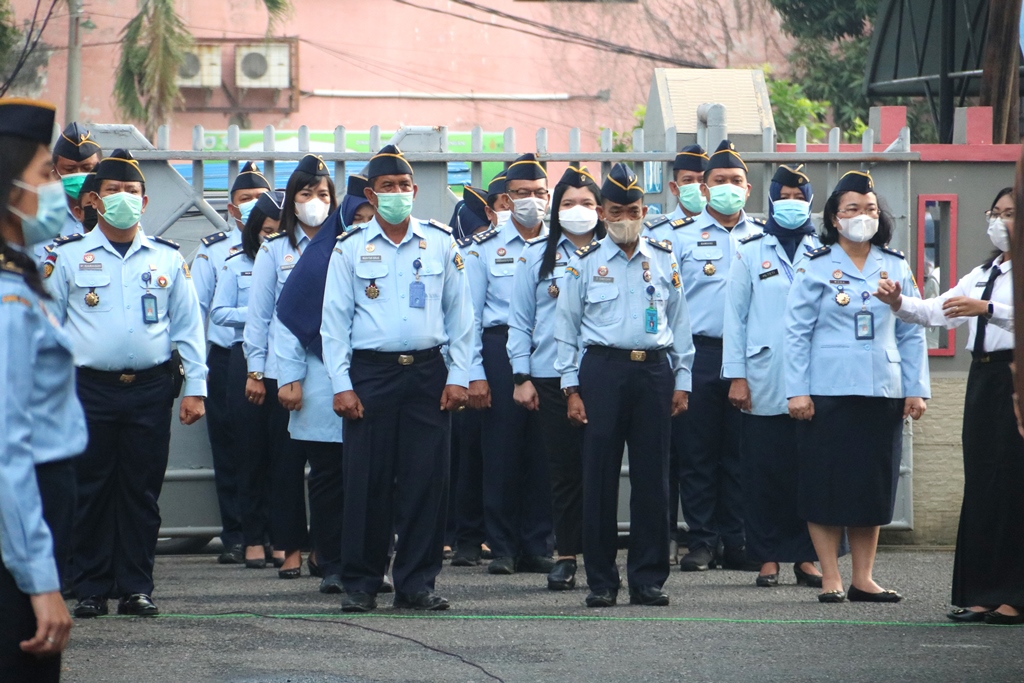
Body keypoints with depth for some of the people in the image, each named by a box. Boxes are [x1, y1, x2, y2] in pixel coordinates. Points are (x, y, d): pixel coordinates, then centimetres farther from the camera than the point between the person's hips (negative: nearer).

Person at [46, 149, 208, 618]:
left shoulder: (167, 259, 10)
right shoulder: (68, 256, 6)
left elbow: (188, 326, 12)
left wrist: (195, 387, 6)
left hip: (150, 389, 1)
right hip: (91, 388, -1)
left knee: (142, 491, 2)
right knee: (90, 490, -1)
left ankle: (136, 587, 9)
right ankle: (90, 589, 6)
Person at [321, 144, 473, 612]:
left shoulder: (440, 244, 9)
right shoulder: (350, 248, 5)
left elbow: (459, 314, 11)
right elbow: (334, 321, 4)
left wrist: (458, 376, 3)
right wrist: (341, 385, -3)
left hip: (427, 373, 1)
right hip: (370, 373, -1)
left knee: (426, 478, -1)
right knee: (367, 481, -2)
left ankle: (417, 582, 6)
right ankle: (360, 583, 5)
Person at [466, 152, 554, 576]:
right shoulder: (484, 248, 6)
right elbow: (469, 314, 4)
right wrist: (475, 374, -4)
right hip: (501, 349, -1)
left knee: (545, 452, 1)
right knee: (501, 449, -2)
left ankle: (537, 547, 9)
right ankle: (503, 548, 6)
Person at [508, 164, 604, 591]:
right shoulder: (537, 256, 11)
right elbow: (520, 320, 10)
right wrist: (522, 376, 2)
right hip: (551, 376, 1)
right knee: (563, 468, 2)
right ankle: (566, 555, 8)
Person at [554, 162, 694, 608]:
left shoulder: (664, 260, 11)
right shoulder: (585, 262, 6)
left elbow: (680, 322, 14)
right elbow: (566, 326, 7)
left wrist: (681, 381, 8)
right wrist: (571, 387, 1)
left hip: (654, 370, 1)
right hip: (602, 370, -1)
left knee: (652, 477, 1)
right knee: (600, 477, -2)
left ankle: (648, 579, 8)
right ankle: (601, 582, 4)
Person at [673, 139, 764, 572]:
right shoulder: (681, 237, 8)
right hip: (699, 353, -1)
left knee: (742, 453, 2)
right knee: (696, 452, -1)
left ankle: (737, 543, 8)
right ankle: (701, 541, 5)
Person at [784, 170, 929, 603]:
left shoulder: (895, 268, 10)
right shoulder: (816, 268, 0)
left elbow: (911, 334, 12)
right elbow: (797, 333, -1)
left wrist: (916, 389, 5)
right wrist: (797, 390, -7)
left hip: (882, 393, 3)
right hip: (828, 394, -3)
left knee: (874, 486, 5)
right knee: (826, 485, -2)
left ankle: (863, 579, 12)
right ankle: (830, 579, 4)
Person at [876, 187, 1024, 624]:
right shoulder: (982, 275, 21)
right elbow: (937, 312, 17)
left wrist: (986, 308, -33)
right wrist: (899, 303, 1)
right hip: (984, 378, 8)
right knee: (981, 482, 6)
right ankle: (983, 593, 10)